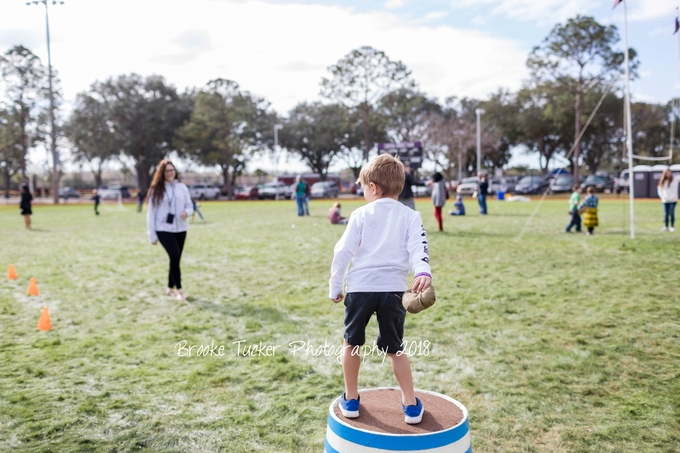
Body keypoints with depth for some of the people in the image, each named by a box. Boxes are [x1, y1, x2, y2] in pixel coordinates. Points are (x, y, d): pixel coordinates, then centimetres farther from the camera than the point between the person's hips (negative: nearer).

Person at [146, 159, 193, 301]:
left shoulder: (182, 187, 4)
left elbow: (190, 207, 9)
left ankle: (170, 288, 27)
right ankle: (179, 289, -7)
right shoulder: (156, 189, -4)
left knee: (176, 258, 10)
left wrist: (186, 212, -16)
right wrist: (152, 235, -5)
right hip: (163, 229, -4)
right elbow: (151, 212, -3)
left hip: (180, 229, 4)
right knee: (175, 256, -17)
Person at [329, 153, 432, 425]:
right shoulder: (410, 216, 7)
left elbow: (343, 252, 1)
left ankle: (351, 400, 26)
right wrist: (423, 273, -24)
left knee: (352, 342, 18)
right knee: (394, 348, 16)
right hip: (392, 289, 2)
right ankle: (411, 405, 18)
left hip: (360, 287, -1)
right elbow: (418, 248, -10)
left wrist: (335, 287, 9)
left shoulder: (361, 215, 3)